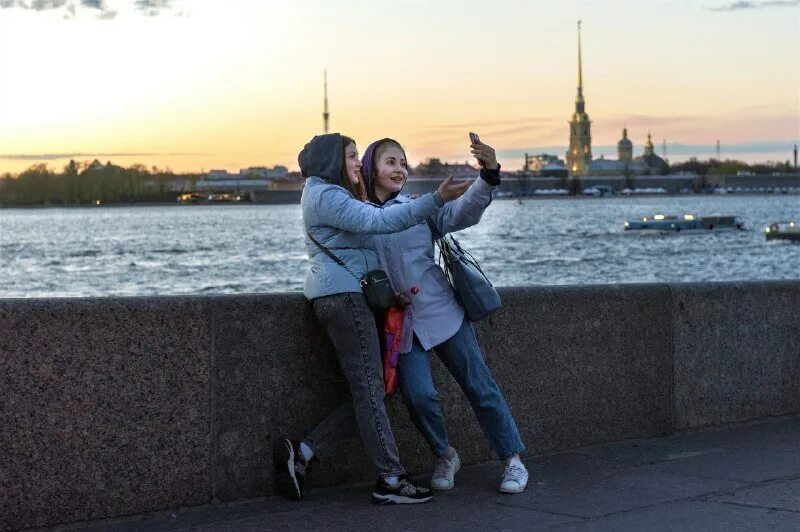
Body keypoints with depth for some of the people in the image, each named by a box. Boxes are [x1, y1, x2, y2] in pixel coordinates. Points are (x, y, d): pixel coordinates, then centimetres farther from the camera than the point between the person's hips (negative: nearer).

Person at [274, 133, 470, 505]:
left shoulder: (328, 195, 25)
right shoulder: (326, 196, -10)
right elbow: (377, 221, -24)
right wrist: (435, 200, -28)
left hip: (341, 296, 11)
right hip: (343, 294, -11)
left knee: (364, 390, 7)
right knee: (369, 387, -9)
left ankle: (300, 453, 3)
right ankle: (390, 480, -8)